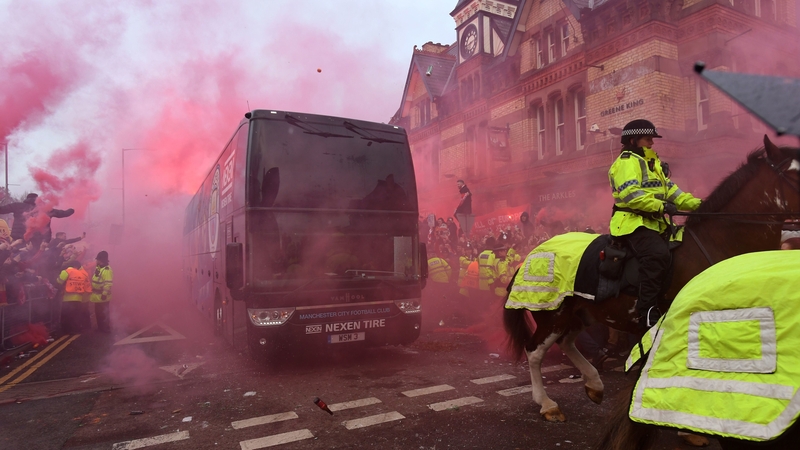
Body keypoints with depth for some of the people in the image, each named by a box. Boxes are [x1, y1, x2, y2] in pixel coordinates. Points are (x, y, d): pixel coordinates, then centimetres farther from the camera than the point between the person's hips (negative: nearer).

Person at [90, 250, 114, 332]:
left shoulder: (107, 270, -21)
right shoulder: (98, 267, 11)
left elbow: (108, 283, -26)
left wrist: (104, 294, -27)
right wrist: (92, 289, 22)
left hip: (102, 296, -10)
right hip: (97, 296, 10)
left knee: (103, 313, -3)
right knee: (98, 313, 18)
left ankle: (106, 329, 5)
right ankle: (100, 328, 28)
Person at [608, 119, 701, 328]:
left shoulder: (652, 163, 26)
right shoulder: (627, 162, -6)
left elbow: (669, 189, 20)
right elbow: (630, 194, -21)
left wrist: (696, 204, 7)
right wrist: (661, 206, -26)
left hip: (654, 223, 11)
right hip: (633, 222, -11)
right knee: (658, 254, -31)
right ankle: (647, 311, -29)